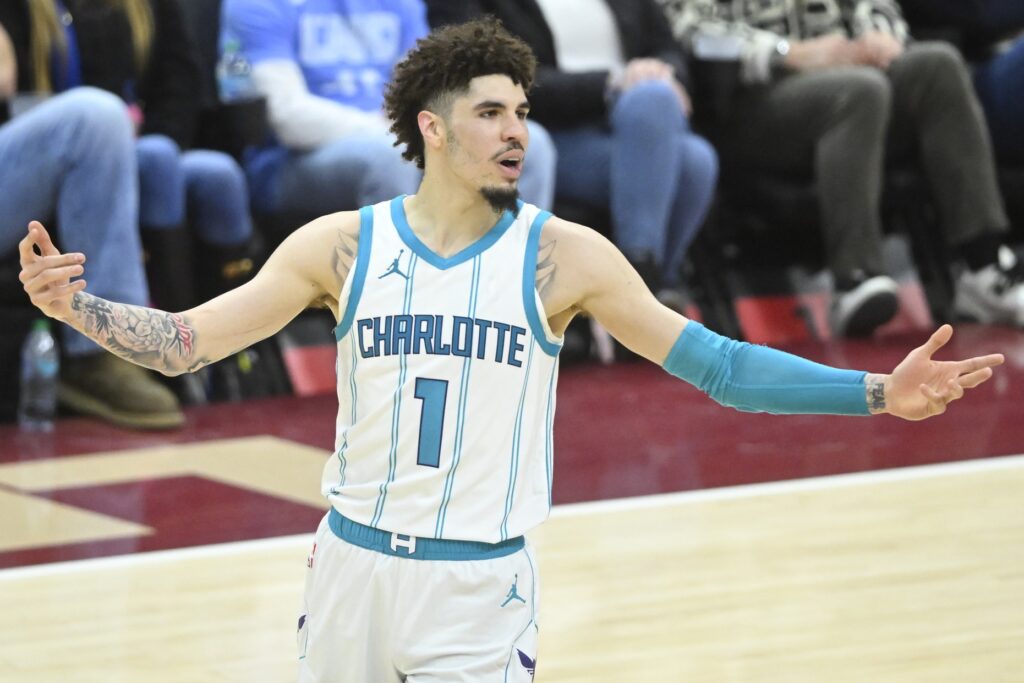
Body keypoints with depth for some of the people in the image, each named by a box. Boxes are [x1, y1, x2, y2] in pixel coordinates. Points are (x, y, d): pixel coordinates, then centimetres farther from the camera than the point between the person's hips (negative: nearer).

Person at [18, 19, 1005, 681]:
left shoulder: (560, 256, -4)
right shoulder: (342, 244, 0)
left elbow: (715, 362, -4)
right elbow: (186, 342, 0)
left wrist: (877, 393, -13)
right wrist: (73, 305, -16)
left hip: (479, 584, -2)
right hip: (351, 564, 2)